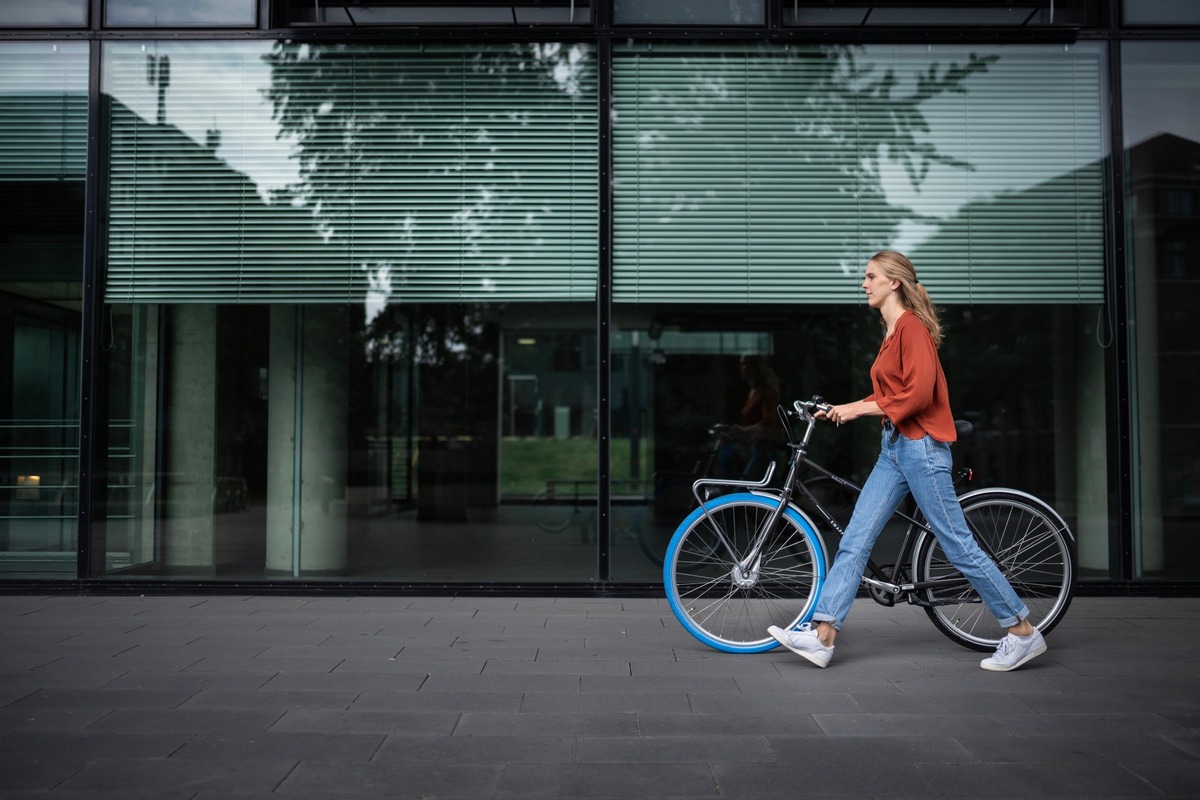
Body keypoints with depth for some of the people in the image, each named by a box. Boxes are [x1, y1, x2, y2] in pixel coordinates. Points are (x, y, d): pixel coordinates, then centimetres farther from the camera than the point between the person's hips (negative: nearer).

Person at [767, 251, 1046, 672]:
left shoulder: (912, 326, -12)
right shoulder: (892, 331, 15)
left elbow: (919, 393, -21)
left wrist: (861, 408, -15)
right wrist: (842, 410, 13)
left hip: (920, 446, -9)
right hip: (894, 447, 9)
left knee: (958, 545, -1)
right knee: (854, 541, 3)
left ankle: (1023, 633, 13)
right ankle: (822, 636, 3)